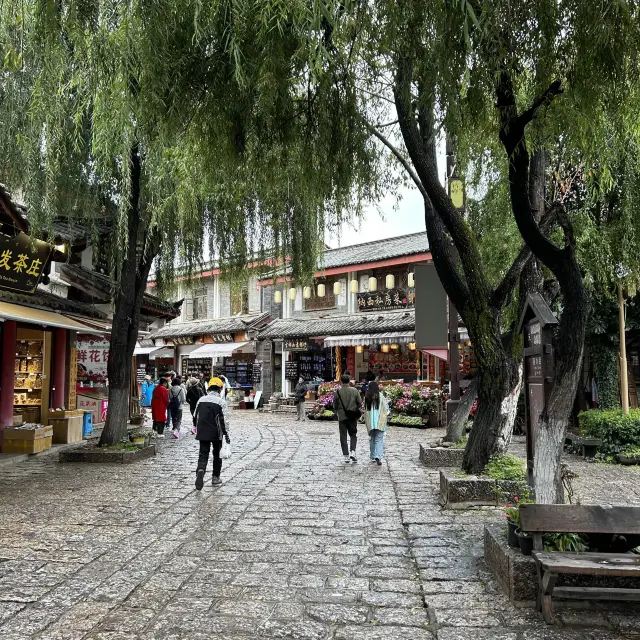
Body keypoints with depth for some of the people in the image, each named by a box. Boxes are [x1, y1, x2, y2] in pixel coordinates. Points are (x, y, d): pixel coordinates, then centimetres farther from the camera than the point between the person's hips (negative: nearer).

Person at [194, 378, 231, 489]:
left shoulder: (201, 400, 7)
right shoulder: (221, 401, -8)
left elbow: (196, 416, 15)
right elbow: (225, 420, -12)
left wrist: (198, 429, 27)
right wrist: (226, 434, -8)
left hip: (202, 433, 3)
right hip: (216, 433, -3)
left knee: (203, 455, 3)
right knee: (217, 454, 15)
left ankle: (200, 471, -25)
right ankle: (215, 477, 21)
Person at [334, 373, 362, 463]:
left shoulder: (337, 392, -7)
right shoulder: (354, 390, -6)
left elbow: (335, 406, 0)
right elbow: (359, 402, -2)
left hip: (342, 417, -1)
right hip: (352, 416, 1)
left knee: (343, 436, 7)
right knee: (353, 435, 14)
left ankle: (346, 456, 5)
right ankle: (352, 452, -5)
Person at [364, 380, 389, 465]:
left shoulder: (366, 397, 0)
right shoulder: (380, 396, -8)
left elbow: (365, 409, 6)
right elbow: (385, 408, -3)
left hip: (370, 422, 3)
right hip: (380, 421, -3)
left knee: (372, 439, 17)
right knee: (379, 439, -2)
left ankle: (372, 457, 23)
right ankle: (378, 456, -18)